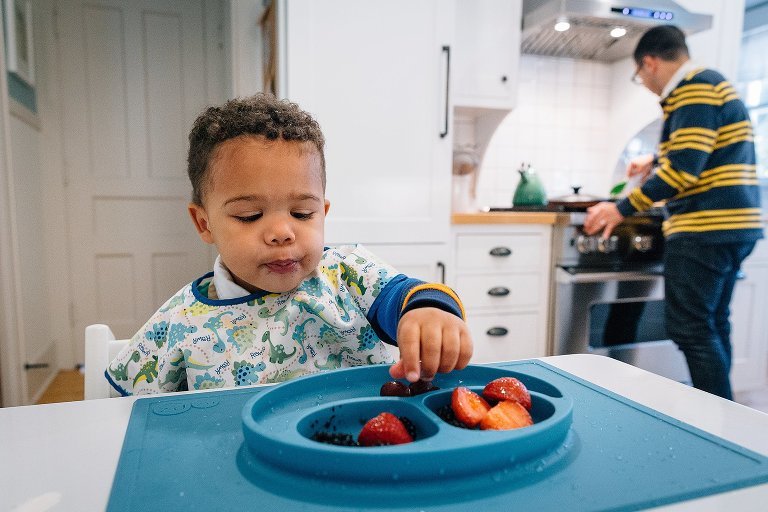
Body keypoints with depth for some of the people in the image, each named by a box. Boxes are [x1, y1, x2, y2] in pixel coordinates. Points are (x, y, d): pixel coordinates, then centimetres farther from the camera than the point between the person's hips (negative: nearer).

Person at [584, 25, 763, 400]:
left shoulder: (694, 89, -12)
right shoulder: (712, 84, 20)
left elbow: (684, 169, -22)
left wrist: (623, 209, -18)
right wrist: (655, 162, 46)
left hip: (704, 229, -11)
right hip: (734, 226, 11)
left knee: (690, 330, -7)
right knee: (712, 325, 15)